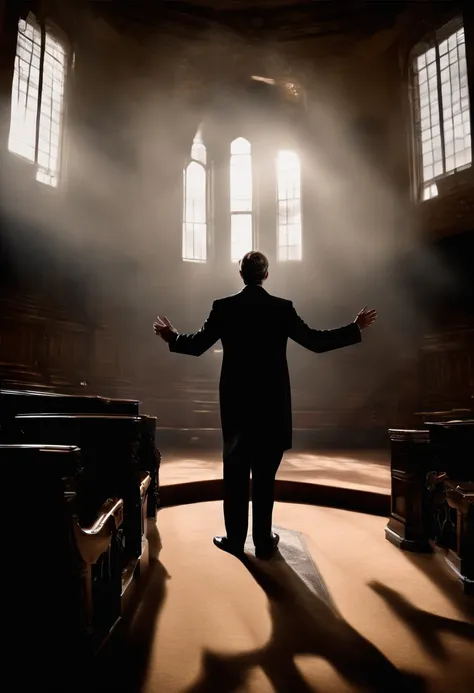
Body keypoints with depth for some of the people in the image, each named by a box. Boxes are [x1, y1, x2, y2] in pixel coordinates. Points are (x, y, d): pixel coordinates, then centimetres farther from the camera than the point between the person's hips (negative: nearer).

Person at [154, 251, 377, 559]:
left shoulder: (223, 307, -3)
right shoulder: (282, 308, -5)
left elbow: (197, 345, 0)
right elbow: (316, 341, -4)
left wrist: (172, 337, 21)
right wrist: (356, 328, 8)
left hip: (236, 402, 1)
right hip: (272, 403, 0)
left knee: (235, 472, 11)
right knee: (265, 474, 8)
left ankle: (235, 538, 19)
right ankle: (264, 541, 17)